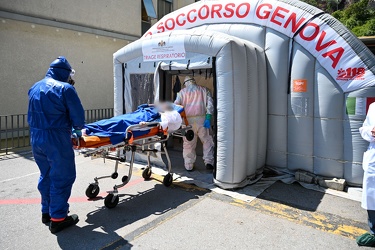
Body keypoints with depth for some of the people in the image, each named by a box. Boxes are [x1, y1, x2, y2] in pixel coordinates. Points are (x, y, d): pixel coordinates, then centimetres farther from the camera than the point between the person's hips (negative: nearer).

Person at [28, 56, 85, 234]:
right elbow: (78, 117, -12)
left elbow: (30, 116, 18)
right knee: (62, 178, 2)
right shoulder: (65, 88, -11)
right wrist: (77, 127, 8)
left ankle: (47, 211, 33)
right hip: (57, 139, -8)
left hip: (36, 138, 8)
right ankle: (58, 219, 9)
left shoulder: (34, 88, 14)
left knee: (46, 175, 20)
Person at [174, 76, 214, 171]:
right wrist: (208, 117, -5)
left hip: (188, 120, 1)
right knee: (207, 141, 11)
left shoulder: (182, 92, 12)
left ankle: (189, 166, 14)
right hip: (201, 119, 0)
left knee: (188, 144, 7)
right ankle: (208, 162, 3)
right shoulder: (204, 90, 12)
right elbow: (210, 103, 0)